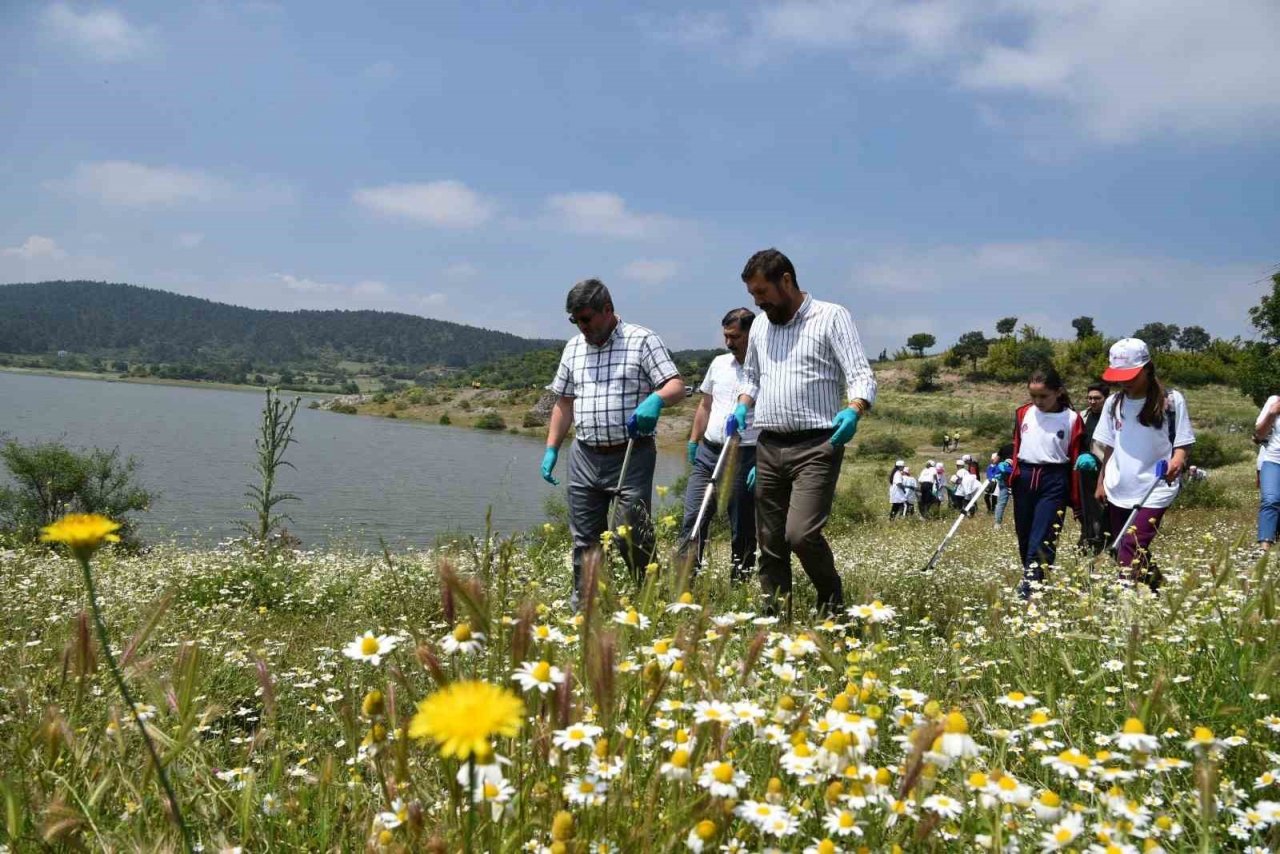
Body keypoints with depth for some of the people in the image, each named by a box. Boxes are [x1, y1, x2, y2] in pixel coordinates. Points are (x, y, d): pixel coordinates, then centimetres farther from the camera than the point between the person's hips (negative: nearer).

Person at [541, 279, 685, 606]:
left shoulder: (642, 340, -3)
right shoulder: (574, 348, 14)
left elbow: (676, 385, -10)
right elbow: (564, 403, 20)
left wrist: (655, 399, -32)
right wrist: (551, 449, 13)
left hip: (632, 456, -5)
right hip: (585, 457, 5)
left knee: (633, 535, -7)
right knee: (584, 538, 10)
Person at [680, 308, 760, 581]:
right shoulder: (719, 363, 12)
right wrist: (693, 442, 17)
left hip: (744, 456, -5)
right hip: (708, 452, 5)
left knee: (743, 528, 5)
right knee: (693, 517, -1)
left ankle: (739, 583, 16)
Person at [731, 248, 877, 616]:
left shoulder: (832, 317, -2)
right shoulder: (760, 327, 16)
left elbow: (862, 376, -8)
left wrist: (853, 411, -29)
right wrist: (742, 407, 8)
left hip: (816, 447, -6)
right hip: (769, 447, 6)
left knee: (801, 533, -18)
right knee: (770, 543, 6)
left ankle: (833, 602, 7)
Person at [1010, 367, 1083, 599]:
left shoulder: (1072, 418, -4)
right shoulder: (1024, 413, 7)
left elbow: (1075, 458, -3)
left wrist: (1076, 499, -4)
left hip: (1054, 481, -5)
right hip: (1024, 478, 5)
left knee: (1042, 538, -12)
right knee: (1024, 535, 13)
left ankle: (1030, 587, -17)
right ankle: (1029, 575, 30)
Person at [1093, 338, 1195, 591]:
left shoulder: (1171, 400, -6)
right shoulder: (1113, 403, 7)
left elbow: (1181, 444, -5)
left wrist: (1177, 462, -26)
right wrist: (1101, 482, 14)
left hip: (1154, 491, -5)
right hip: (1117, 491, 5)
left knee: (1131, 551, -19)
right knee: (1121, 553, 9)